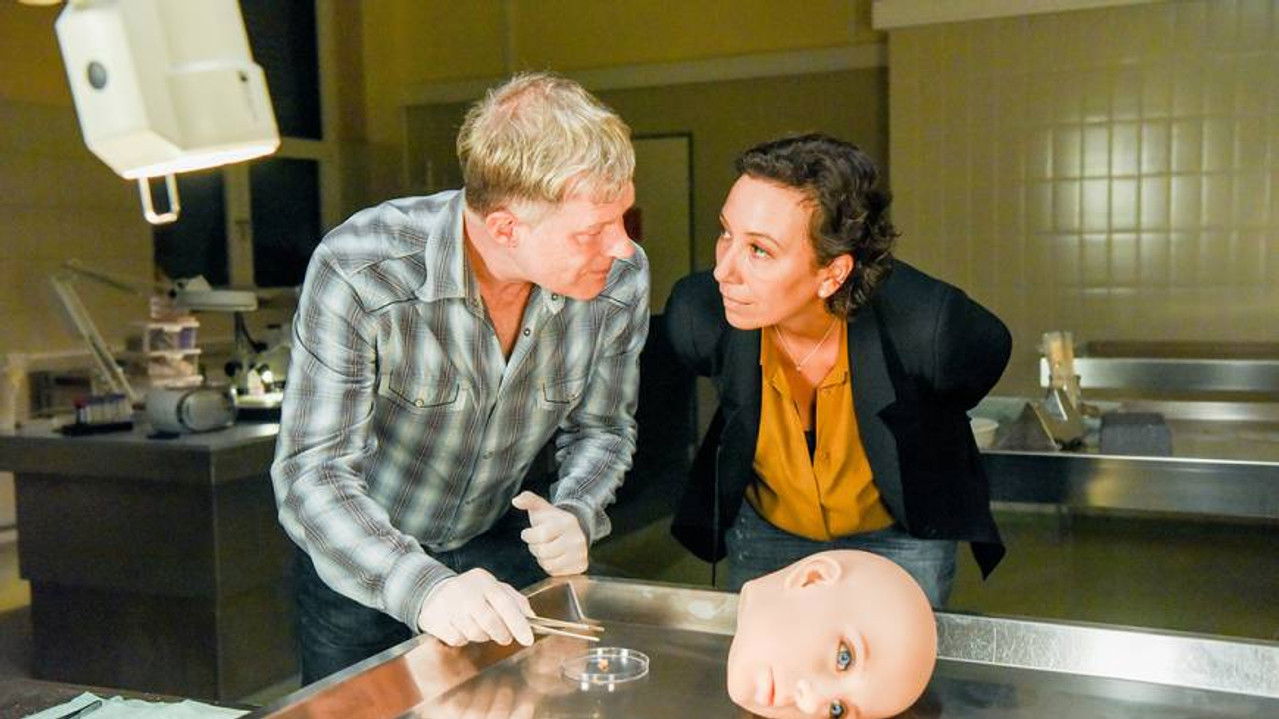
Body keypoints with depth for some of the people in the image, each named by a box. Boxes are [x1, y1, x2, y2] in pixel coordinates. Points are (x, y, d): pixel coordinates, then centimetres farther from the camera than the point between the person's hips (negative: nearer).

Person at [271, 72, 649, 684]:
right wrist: (424, 588, -46)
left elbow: (600, 427, -4)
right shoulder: (357, 273, -31)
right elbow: (312, 473, -32)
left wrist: (575, 514, -24)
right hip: (359, 567, -2)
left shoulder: (621, 278, -20)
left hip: (499, 548, 3)